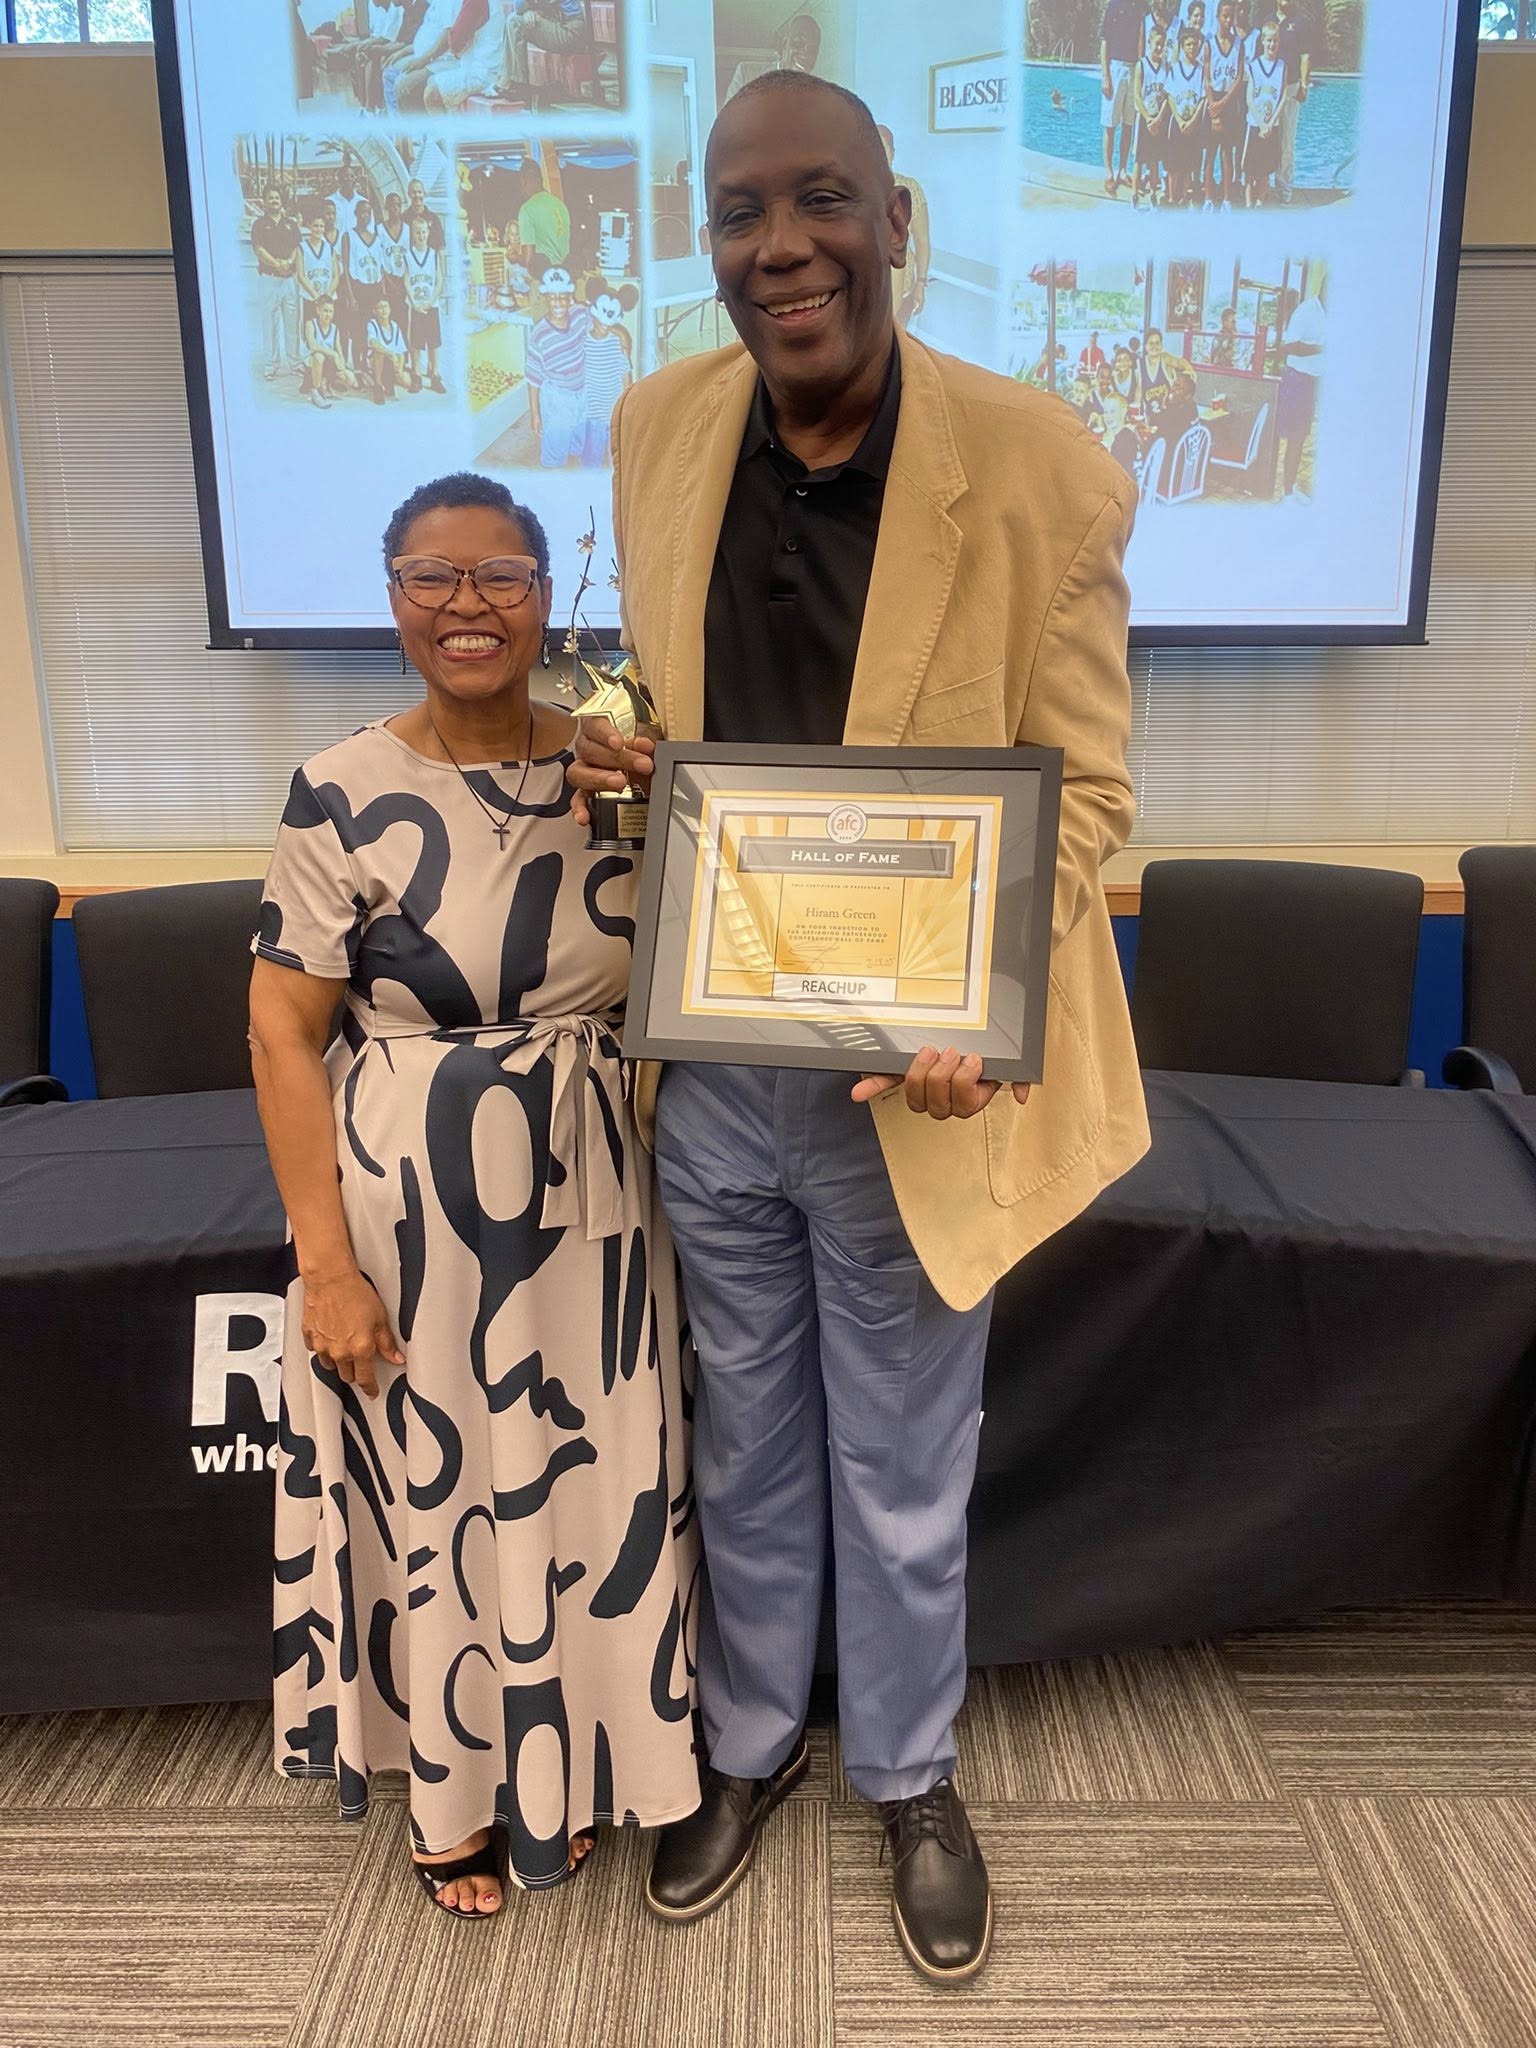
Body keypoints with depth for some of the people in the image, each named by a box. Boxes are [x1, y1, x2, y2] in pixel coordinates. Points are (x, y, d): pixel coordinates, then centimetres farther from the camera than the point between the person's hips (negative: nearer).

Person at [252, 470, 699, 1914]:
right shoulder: (345, 794, -11)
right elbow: (283, 1035, -10)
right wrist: (328, 1262, -13)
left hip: (583, 1195, 4)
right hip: (411, 1203, -3)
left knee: (586, 1478, 15)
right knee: (432, 1485, 12)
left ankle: (568, 1765, 43)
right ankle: (453, 1787, 39)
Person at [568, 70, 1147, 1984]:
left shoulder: (1037, 466, -13)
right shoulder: (655, 429, 0)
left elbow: (1084, 789, -9)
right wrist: (619, 755, -9)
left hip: (912, 1079, -3)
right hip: (711, 1061, 4)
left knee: (904, 1479, 17)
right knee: (743, 1448, 22)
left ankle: (909, 1775, 46)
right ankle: (748, 1739, 49)